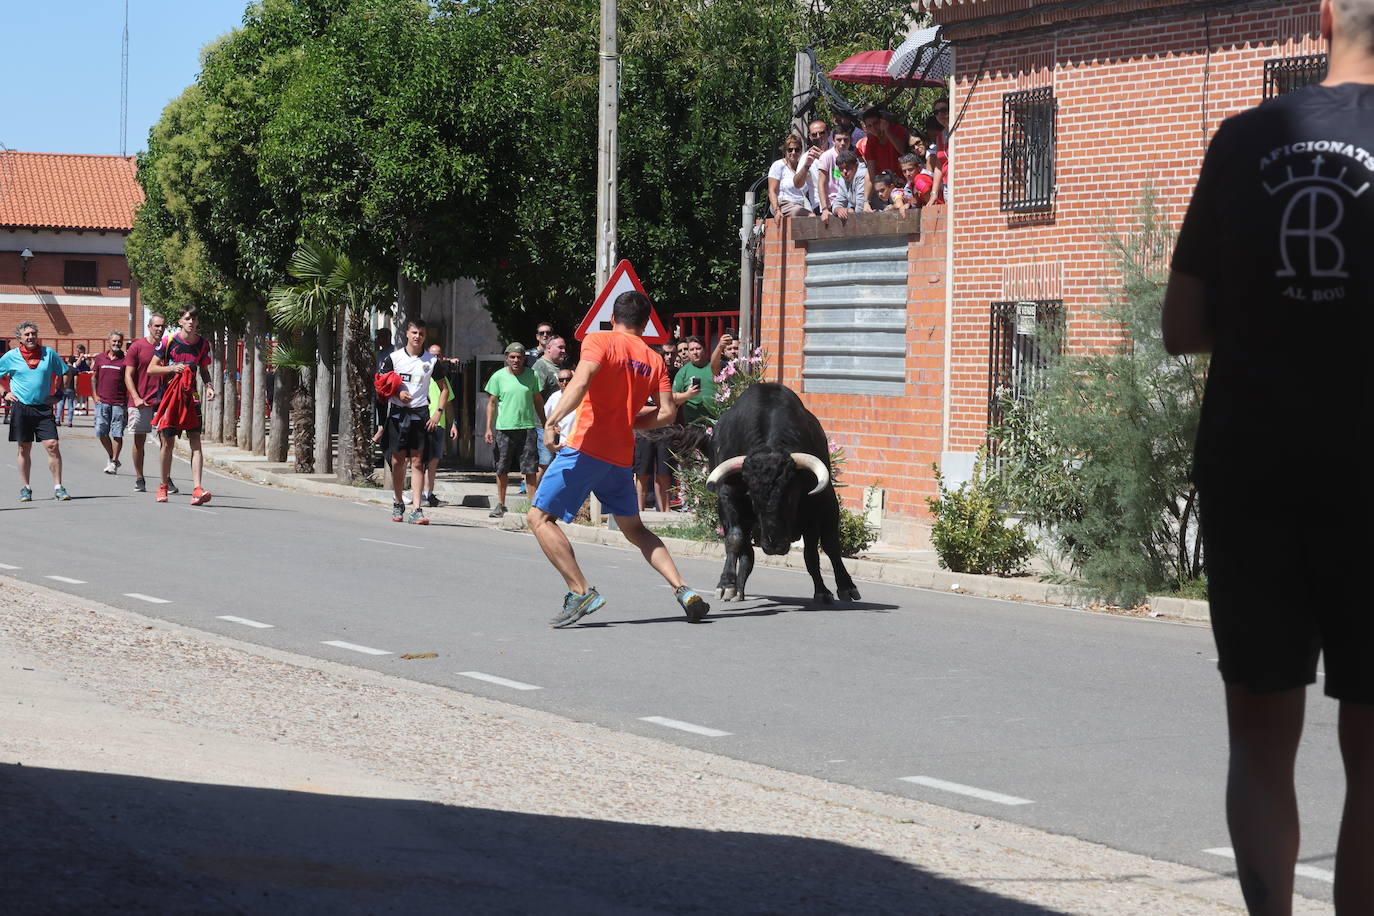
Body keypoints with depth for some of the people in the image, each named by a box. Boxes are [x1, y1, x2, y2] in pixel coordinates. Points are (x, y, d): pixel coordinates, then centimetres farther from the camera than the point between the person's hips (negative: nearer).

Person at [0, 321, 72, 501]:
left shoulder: (49, 353, 5)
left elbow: (66, 373, 15)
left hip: (44, 408, 0)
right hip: (21, 408, 0)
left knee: (52, 445, -9)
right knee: (24, 449, 4)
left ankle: (58, 487, -4)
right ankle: (25, 488, 14)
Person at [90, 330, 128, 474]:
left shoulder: (125, 360, 2)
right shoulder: (99, 358, 10)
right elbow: (94, 378, 16)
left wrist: (130, 398, -5)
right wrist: (95, 395, 6)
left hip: (119, 402, -2)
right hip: (102, 401, 2)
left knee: (117, 434, -4)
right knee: (101, 432, 2)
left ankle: (114, 462, 5)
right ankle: (111, 457, 21)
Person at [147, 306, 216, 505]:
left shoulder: (203, 344, 5)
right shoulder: (169, 341, -5)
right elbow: (151, 369, -1)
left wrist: (208, 387, -2)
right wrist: (172, 368, -17)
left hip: (191, 397, 2)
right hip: (169, 395, -2)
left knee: (195, 442, -11)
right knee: (168, 442, 3)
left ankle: (197, 489, -19)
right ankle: (163, 486, 22)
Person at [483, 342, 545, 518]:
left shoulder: (531, 376, 5)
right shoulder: (498, 376, 2)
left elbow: (538, 401, 13)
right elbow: (491, 403, 5)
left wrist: (545, 425, 13)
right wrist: (488, 428, -1)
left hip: (527, 427, 0)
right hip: (504, 429, 0)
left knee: (530, 470, -5)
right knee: (502, 470, 6)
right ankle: (500, 504, 18)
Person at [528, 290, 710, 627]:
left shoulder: (599, 341, -2)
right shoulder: (654, 360, 12)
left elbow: (581, 380, -20)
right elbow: (666, 413, 6)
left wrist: (553, 420, -27)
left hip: (586, 447, -6)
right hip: (621, 456, 6)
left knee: (539, 516, -1)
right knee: (634, 528, 21)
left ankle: (581, 591, -13)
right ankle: (683, 590, 9)